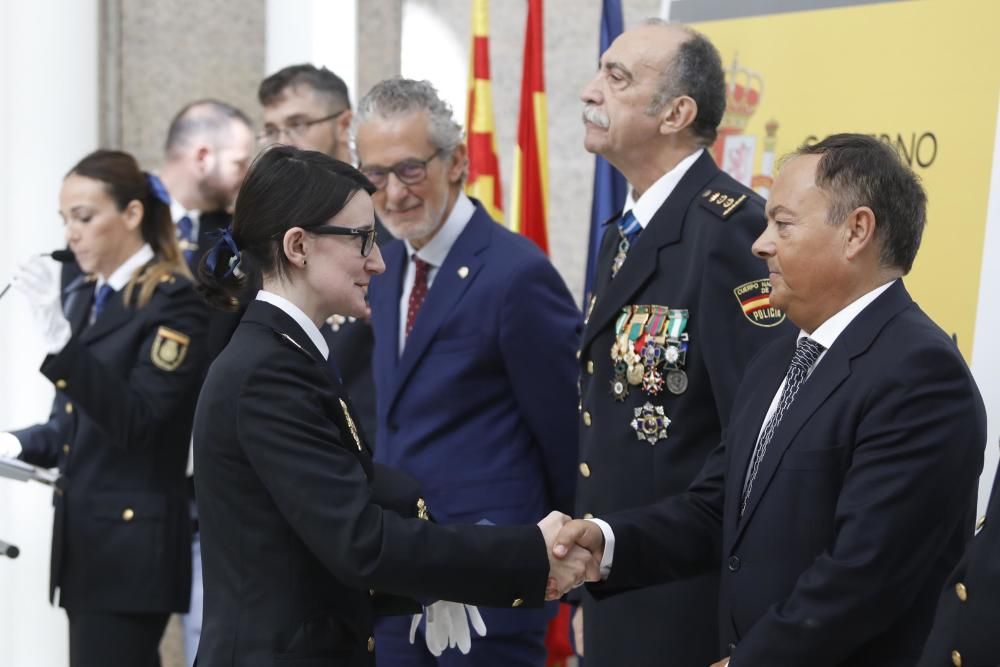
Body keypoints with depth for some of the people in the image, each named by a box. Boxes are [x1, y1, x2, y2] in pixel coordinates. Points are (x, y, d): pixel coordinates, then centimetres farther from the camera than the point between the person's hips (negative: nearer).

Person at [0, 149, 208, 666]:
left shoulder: (174, 302, -11)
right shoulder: (82, 297, 13)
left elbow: (132, 420, -20)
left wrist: (59, 337, -28)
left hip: (133, 542, -8)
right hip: (83, 538, 8)